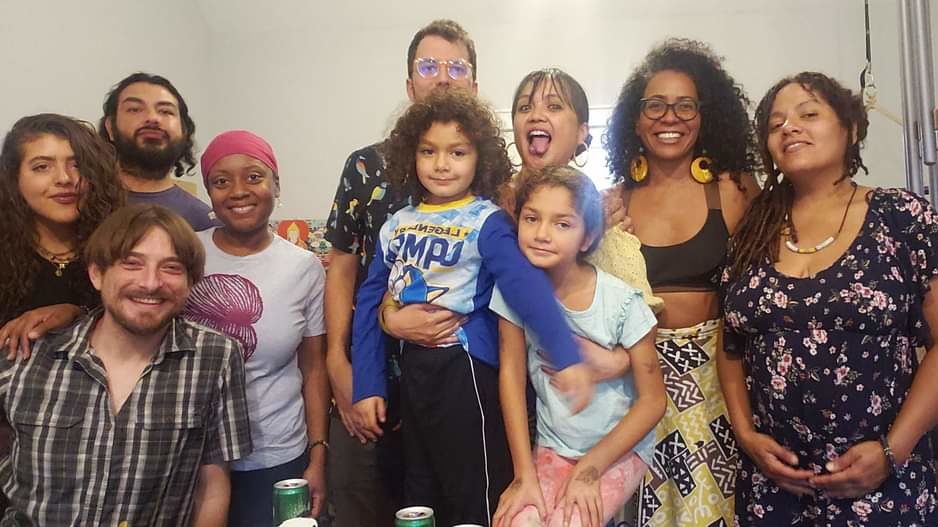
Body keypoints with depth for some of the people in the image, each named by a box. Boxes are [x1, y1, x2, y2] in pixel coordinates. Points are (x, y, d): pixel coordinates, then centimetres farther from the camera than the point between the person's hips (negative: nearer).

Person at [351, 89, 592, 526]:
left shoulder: (487, 222, -10)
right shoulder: (397, 225, 5)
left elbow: (527, 286, -25)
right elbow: (370, 303, 5)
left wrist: (566, 357, -38)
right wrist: (366, 385, 1)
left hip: (465, 367, -5)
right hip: (410, 368, 6)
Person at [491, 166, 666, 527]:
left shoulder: (621, 301, -18)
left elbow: (653, 400, -10)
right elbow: (511, 373, -7)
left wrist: (590, 469, -14)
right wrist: (524, 474, -11)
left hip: (620, 447, -2)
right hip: (553, 448, 2)